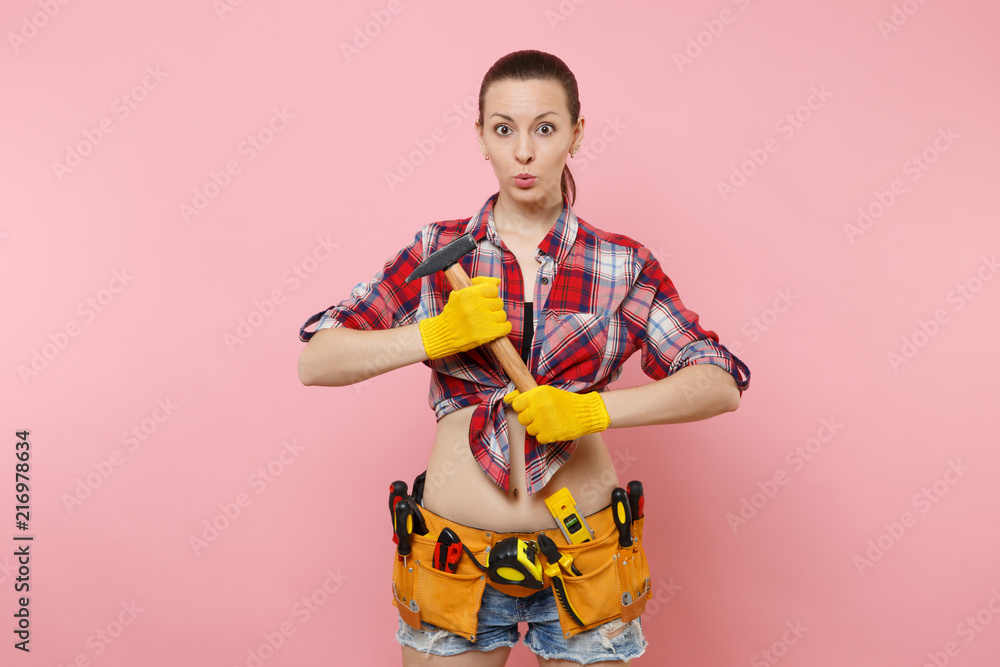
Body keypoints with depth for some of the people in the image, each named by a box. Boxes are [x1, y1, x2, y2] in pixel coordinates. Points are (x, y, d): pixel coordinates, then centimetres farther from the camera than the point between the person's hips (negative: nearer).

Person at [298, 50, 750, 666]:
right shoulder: (436, 252, 0)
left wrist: (594, 409, -20)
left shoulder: (621, 265, -1)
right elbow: (314, 362, -4)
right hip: (455, 560, 1)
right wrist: (437, 334, -18)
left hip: (584, 560, 0)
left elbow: (723, 383, -7)